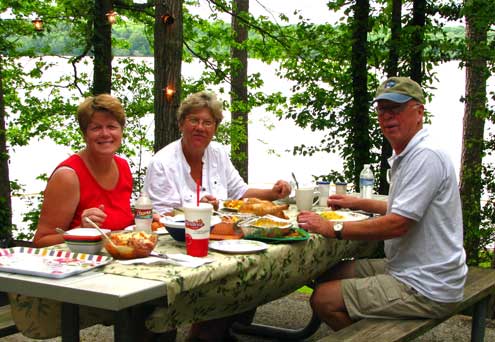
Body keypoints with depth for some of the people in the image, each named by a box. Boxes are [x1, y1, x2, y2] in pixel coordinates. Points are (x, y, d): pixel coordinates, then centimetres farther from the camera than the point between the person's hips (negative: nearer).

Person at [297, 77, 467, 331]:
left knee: (323, 299, -15)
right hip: (410, 270, 10)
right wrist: (359, 203, 26)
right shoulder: (406, 156, 13)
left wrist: (333, 229, -18)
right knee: (331, 274, 18)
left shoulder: (426, 157, -20)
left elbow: (398, 224, -25)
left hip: (426, 290, -10)